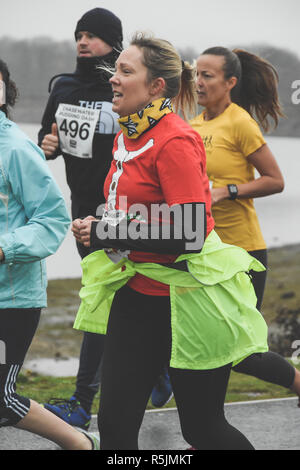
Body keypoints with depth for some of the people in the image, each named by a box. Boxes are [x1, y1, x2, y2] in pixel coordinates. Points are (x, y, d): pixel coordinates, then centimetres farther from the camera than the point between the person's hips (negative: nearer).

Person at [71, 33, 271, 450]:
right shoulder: (127, 135, 8)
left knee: (203, 428, 4)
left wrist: (108, 235, -18)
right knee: (115, 423, 5)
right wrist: (97, 229, 3)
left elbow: (189, 233, -25)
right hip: (138, 293, 8)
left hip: (186, 301, -8)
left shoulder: (174, 141, -18)